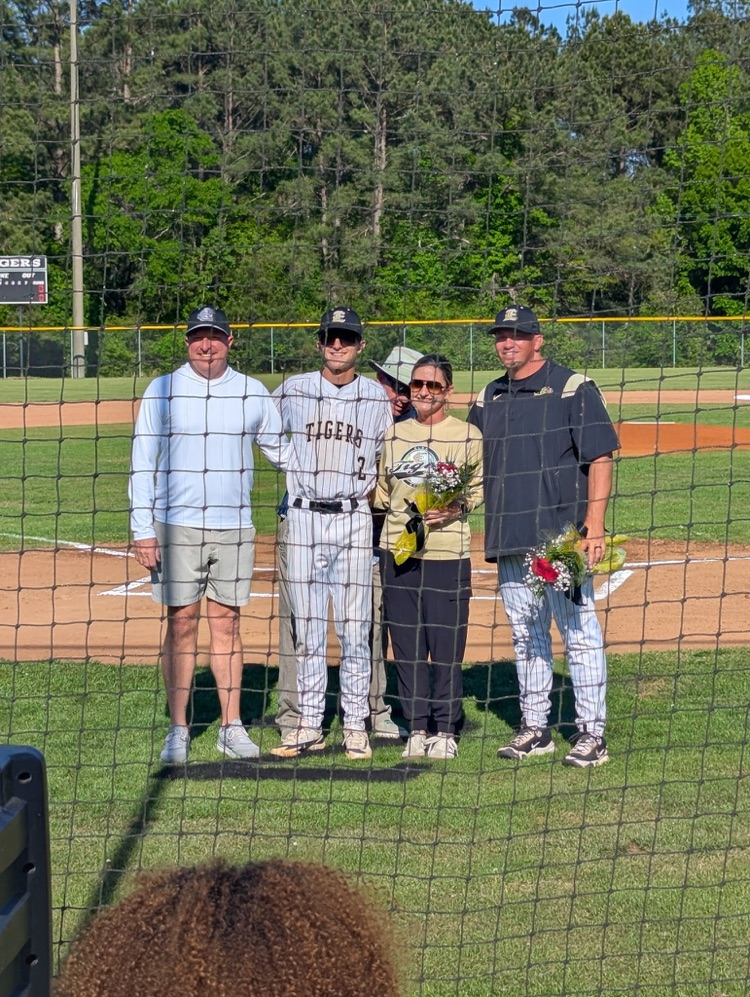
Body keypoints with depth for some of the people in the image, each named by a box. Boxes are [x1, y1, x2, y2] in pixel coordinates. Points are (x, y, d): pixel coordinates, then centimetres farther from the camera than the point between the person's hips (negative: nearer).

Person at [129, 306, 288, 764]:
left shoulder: (253, 393, 6)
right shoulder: (162, 390, 0)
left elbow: (282, 449, 16)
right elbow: (143, 463, -1)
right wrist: (143, 529, -7)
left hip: (234, 527, 2)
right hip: (177, 526, -2)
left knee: (227, 624, 6)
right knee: (182, 624, 2)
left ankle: (232, 727, 13)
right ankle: (179, 730, 10)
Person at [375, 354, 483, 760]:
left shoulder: (467, 435, 1)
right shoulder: (393, 435, 13)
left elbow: (480, 489, 2)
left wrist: (457, 507, -15)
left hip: (447, 555, -4)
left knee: (447, 647, -1)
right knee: (406, 646, 6)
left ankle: (445, 730, 11)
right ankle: (417, 728, 17)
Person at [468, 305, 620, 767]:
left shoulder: (573, 388, -3)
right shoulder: (489, 398, 15)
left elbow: (600, 457, -7)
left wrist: (594, 523, -16)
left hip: (562, 536, -6)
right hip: (510, 539, 6)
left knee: (579, 632, -4)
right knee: (526, 634, 12)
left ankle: (592, 733, 2)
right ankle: (535, 728, 20)